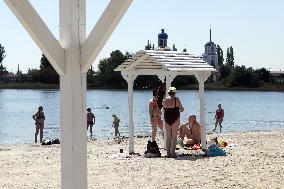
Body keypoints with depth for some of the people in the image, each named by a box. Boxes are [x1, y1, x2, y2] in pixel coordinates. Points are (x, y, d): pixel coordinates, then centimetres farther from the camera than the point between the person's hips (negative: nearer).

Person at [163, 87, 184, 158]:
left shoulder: (164, 100, 3)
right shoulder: (176, 99, -8)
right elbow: (181, 109, -4)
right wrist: (177, 108, 18)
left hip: (167, 120, 3)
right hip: (175, 120, -3)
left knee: (168, 137, 10)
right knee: (174, 137, 3)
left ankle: (168, 153, 9)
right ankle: (172, 153, 1)